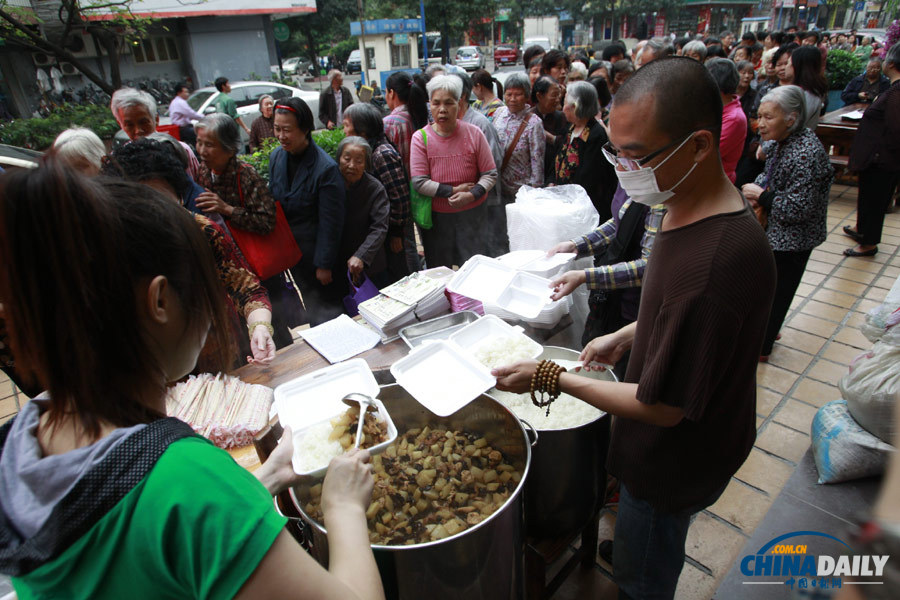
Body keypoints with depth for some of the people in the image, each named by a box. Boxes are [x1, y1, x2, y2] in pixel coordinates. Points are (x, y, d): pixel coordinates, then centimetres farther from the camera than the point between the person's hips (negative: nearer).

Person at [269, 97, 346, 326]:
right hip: (290, 251, 6)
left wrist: (324, 264, -15)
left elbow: (330, 223, -19)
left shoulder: (326, 168, -22)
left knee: (327, 308, 9)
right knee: (310, 301, 23)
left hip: (317, 251, -6)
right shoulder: (276, 157, -2)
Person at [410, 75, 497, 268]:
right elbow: (419, 182, -10)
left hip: (472, 213, 0)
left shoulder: (474, 133, -3)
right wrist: (453, 191, -16)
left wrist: (471, 195, -18)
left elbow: (490, 174, -1)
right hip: (436, 216, 0)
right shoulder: (420, 138, -5)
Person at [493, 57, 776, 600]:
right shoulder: (695, 211, -7)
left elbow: (663, 408, -29)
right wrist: (626, 337, 3)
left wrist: (552, 378, -22)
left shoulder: (716, 260, -39)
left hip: (676, 461, -8)